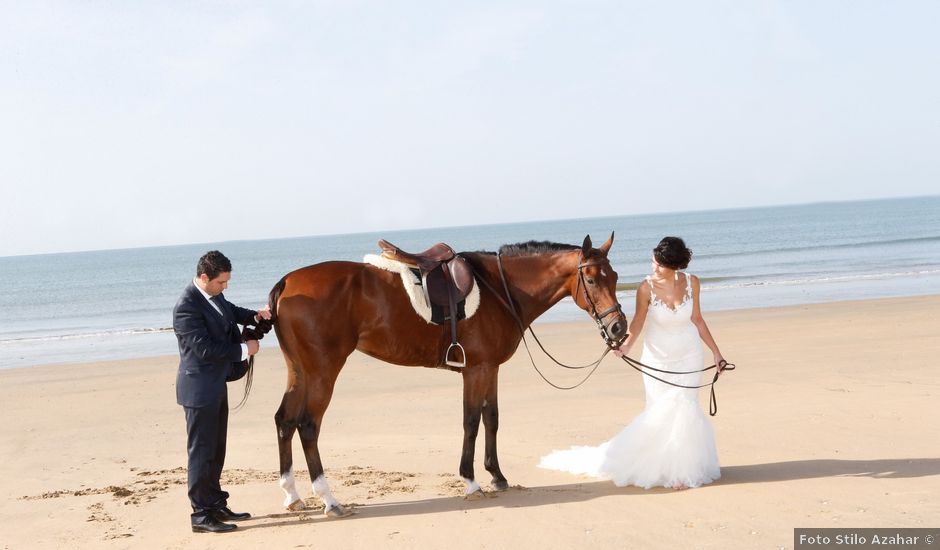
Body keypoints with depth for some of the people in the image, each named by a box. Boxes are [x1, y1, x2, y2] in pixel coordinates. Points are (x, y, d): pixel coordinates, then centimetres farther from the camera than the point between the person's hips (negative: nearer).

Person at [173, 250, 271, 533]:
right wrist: (244, 350, -17)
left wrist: (254, 316, 5)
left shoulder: (214, 295, 3)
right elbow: (205, 349, -25)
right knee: (201, 452, -2)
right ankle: (201, 515, 5)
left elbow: (230, 311, 24)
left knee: (216, 450, 18)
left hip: (216, 385, 9)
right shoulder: (187, 307, -23)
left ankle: (216, 505, 28)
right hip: (200, 388, -9)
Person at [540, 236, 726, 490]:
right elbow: (639, 320, -11)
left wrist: (716, 352, 5)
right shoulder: (647, 288, -17)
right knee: (659, 414, -1)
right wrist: (627, 345, -31)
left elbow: (697, 320, 2)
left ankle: (682, 470, 4)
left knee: (684, 407, -7)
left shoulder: (692, 283, -9)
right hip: (657, 359, -1)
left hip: (689, 356, 1)